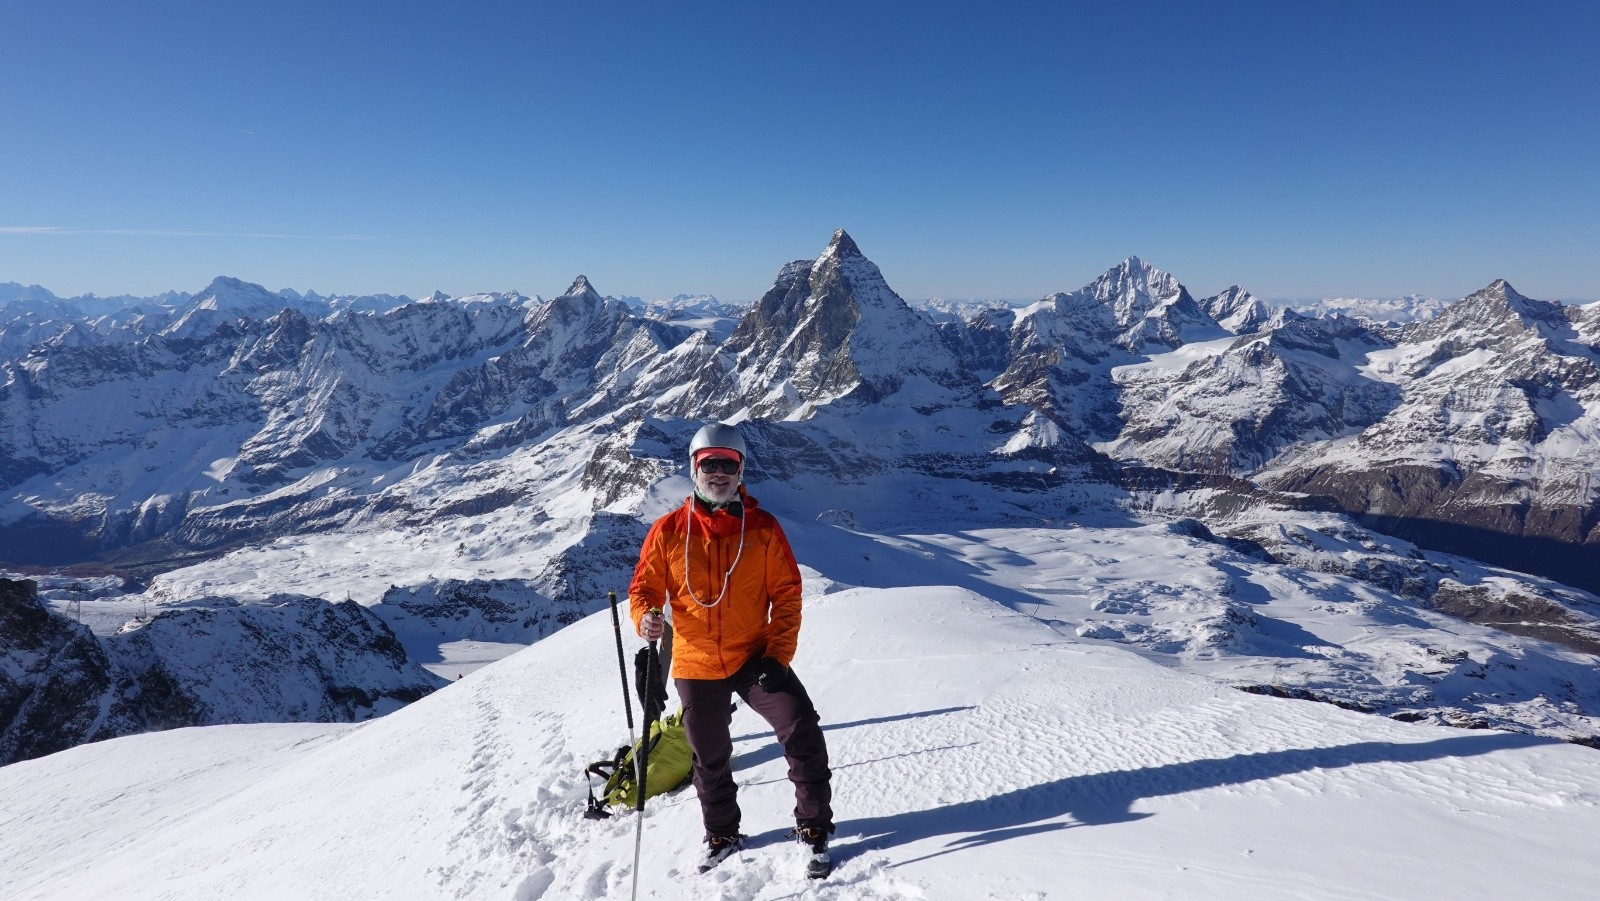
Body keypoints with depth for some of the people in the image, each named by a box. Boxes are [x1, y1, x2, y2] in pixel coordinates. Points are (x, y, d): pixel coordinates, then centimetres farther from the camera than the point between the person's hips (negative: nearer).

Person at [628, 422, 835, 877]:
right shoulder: (669, 531, -6)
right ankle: (721, 834, 45)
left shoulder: (763, 528, -6)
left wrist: (778, 654, -11)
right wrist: (646, 618, -22)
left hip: (755, 657, -1)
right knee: (711, 759, 18)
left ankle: (814, 827, 8)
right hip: (696, 666, 2)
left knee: (803, 733, -16)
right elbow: (644, 588, 0)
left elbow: (786, 594, -3)